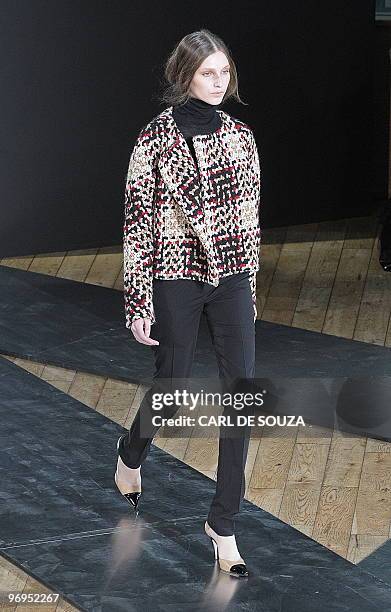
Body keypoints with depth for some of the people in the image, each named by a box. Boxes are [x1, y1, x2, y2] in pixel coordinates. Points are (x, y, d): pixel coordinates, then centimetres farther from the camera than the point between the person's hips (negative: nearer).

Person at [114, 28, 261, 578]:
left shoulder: (240, 135, 4)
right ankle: (131, 456, 46)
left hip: (231, 279, 4)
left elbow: (249, 214, 12)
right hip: (175, 280, -4)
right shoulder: (156, 138, -9)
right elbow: (138, 223, -8)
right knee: (171, 393, 10)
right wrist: (138, 304, -10)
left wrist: (251, 285, 14)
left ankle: (223, 523, 8)